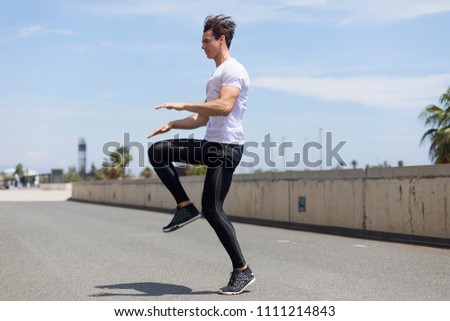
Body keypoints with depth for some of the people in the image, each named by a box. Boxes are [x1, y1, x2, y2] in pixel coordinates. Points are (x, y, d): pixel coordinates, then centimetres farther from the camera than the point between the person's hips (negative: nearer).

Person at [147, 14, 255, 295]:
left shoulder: (233, 70, -9)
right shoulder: (217, 75, 23)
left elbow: (225, 106, -27)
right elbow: (203, 118, 28)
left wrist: (183, 105, -24)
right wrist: (172, 124, 16)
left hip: (226, 146, -10)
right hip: (210, 144, 10)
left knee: (212, 209, -11)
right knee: (158, 152, 4)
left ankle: (243, 272, -1)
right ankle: (185, 208, 5)